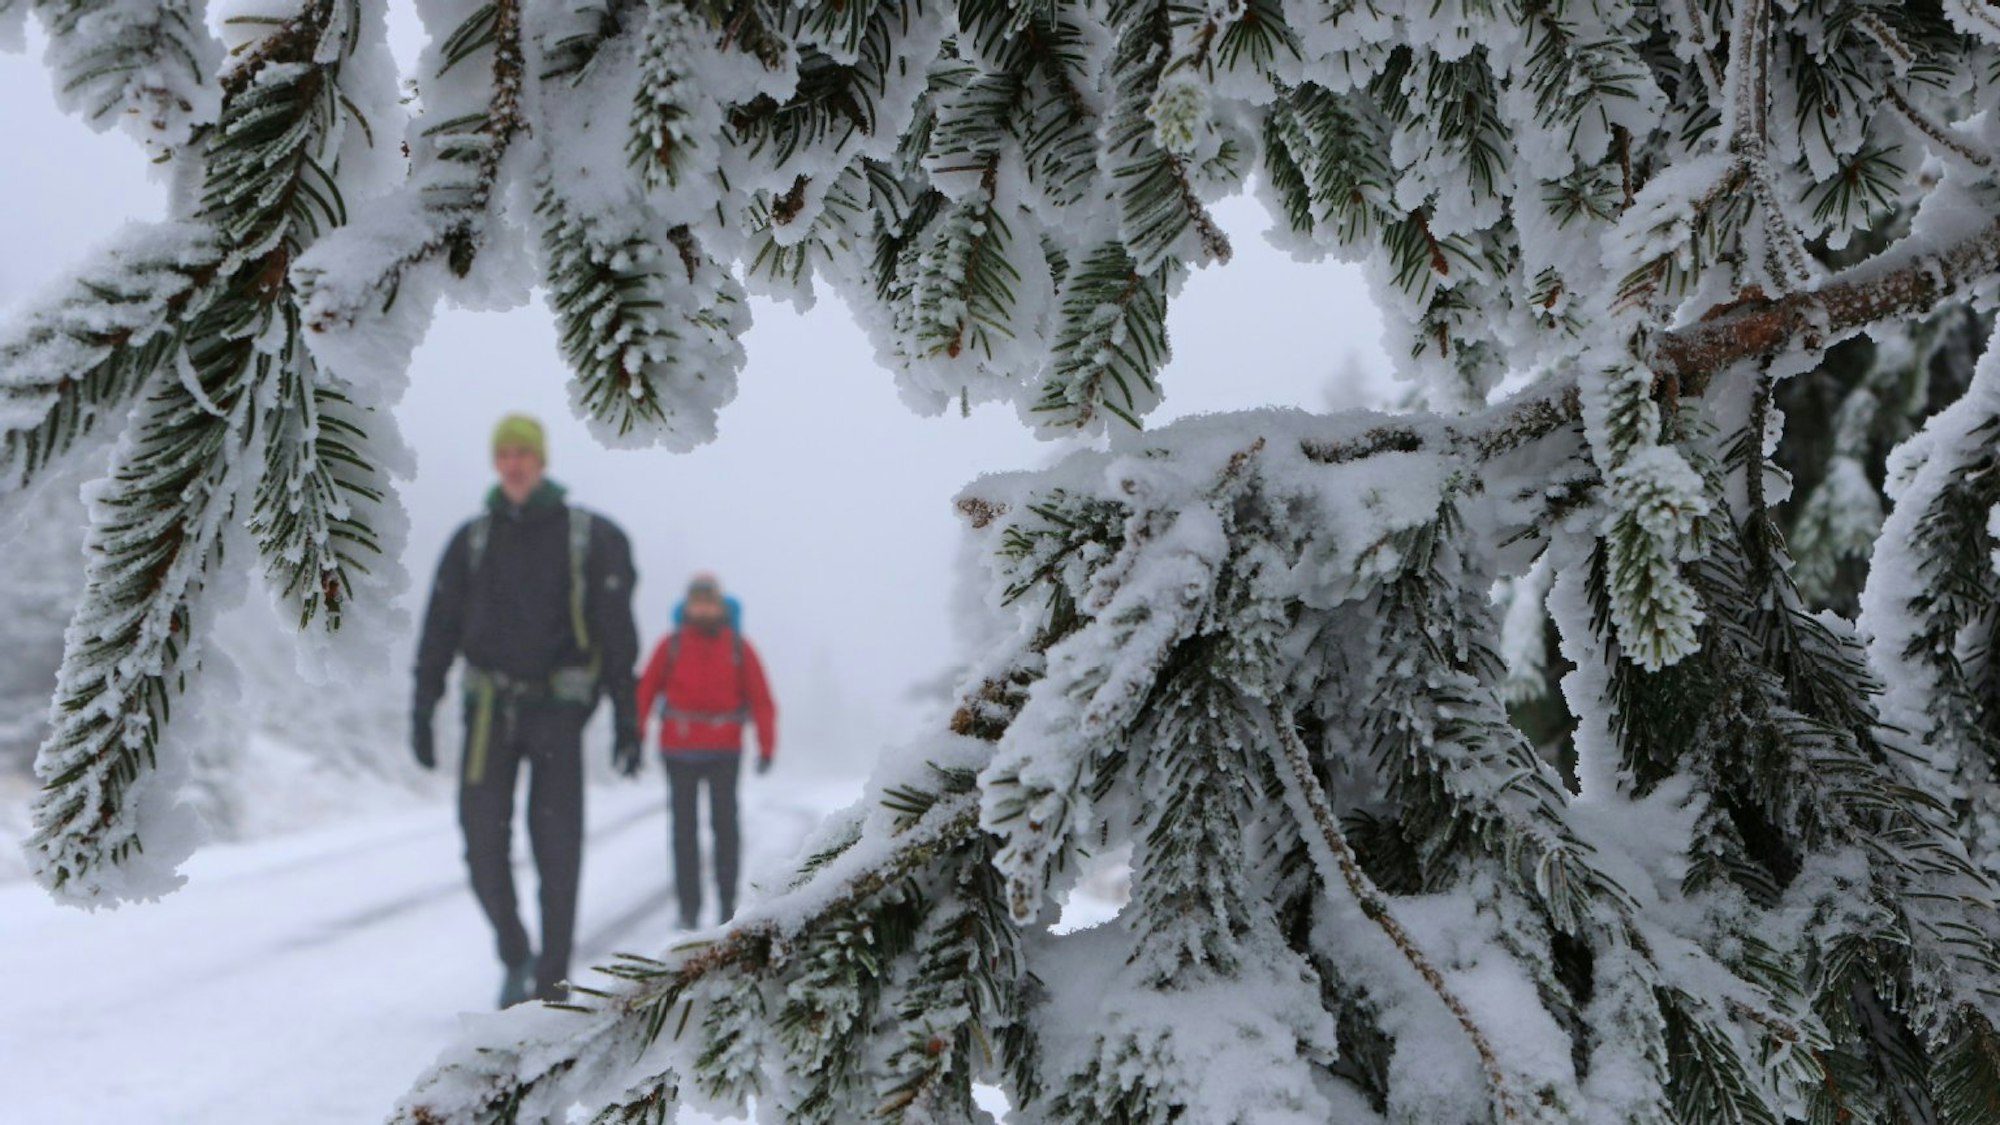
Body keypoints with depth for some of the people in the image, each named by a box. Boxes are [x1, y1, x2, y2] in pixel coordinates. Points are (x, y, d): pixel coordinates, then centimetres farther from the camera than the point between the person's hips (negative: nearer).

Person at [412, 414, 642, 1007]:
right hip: (490, 707, 2)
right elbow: (439, 631, 11)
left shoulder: (591, 537, 2)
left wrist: (626, 719, -4)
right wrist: (422, 711, 4)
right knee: (483, 841, -3)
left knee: (556, 849, -5)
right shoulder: (472, 541, 10)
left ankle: (551, 984, 4)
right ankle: (515, 957, 19)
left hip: (558, 709, -2)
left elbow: (617, 634, 1)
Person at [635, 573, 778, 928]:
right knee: (684, 828, 2)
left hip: (724, 752, 0)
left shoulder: (738, 648, 1)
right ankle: (688, 906, 7)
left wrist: (766, 747, -5)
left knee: (725, 824, -4)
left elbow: (761, 699, 2)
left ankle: (727, 899, 7)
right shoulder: (671, 646, 1)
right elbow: (646, 691, 1)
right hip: (679, 751, 0)